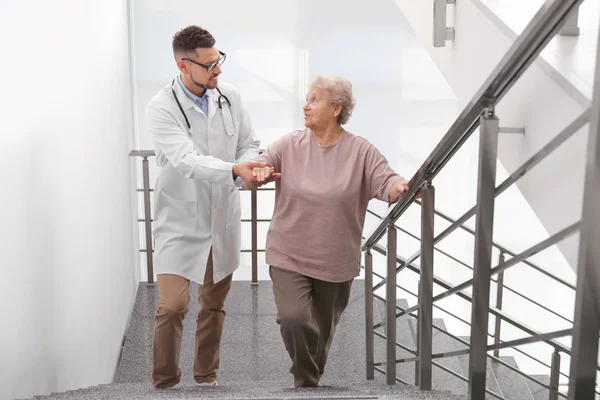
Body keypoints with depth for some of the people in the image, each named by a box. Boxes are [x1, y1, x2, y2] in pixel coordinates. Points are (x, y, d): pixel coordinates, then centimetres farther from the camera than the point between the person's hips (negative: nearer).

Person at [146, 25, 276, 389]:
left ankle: (207, 378, 28)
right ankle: (165, 384, 8)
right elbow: (186, 159, -28)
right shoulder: (163, 107, -16)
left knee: (214, 305, 13)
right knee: (172, 306, -9)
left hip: (223, 217, 4)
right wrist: (234, 169, -41)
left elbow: (249, 144, 5)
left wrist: (250, 169, -18)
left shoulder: (230, 96, -2)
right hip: (181, 221, -4)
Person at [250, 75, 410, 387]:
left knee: (322, 330, 15)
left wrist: (402, 187, -38)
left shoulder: (361, 151, -6)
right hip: (289, 257, 0)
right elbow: (254, 169, -7)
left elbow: (386, 183, -15)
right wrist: (256, 172, -32)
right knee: (293, 318, -19)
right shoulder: (289, 145, -3)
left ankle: (309, 380, 42)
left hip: (335, 261, 1)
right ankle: (307, 381, 7)